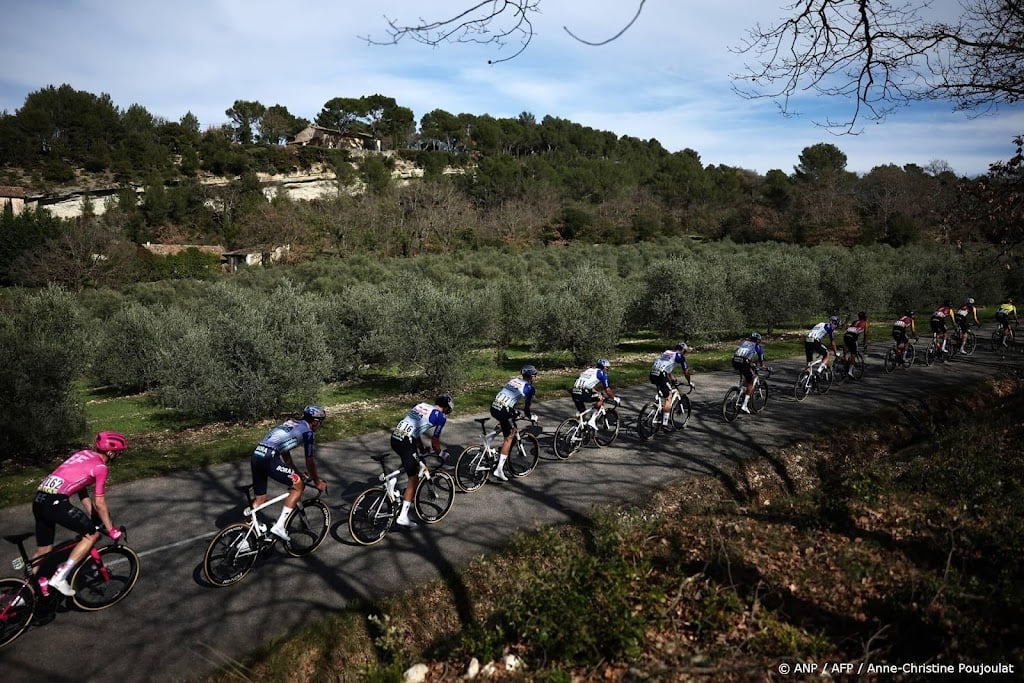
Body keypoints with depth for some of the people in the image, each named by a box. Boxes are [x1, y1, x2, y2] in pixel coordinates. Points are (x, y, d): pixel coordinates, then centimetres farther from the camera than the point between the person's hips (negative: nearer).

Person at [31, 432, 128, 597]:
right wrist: (111, 530, 10)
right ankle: (59, 577, -1)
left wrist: (92, 519, 29)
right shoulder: (100, 467, -4)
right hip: (56, 502, -9)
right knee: (92, 534, 4)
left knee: (43, 551, 20)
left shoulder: (84, 454, 21)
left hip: (39, 500, 9)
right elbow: (100, 504, -1)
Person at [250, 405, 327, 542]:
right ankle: (279, 527, 0)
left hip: (256, 455, 8)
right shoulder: (308, 432, 4)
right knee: (299, 485, 5)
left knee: (259, 499, 19)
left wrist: (295, 473, 41)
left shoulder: (290, 424, 29)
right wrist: (317, 482, 22)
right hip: (268, 458, -8)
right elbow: (310, 461, 8)